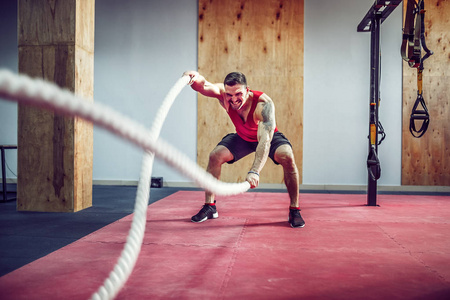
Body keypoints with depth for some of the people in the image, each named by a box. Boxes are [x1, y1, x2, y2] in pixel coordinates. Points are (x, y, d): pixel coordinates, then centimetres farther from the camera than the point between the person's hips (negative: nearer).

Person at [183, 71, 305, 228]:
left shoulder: (264, 104, -40)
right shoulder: (223, 94, -28)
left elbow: (265, 140, -51)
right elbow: (203, 86, -47)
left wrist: (255, 171, -64)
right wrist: (195, 78, -72)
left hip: (269, 136, -3)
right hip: (242, 137, 4)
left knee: (287, 157, -30)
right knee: (215, 156, -14)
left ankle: (294, 210, -15)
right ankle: (209, 207, 2)